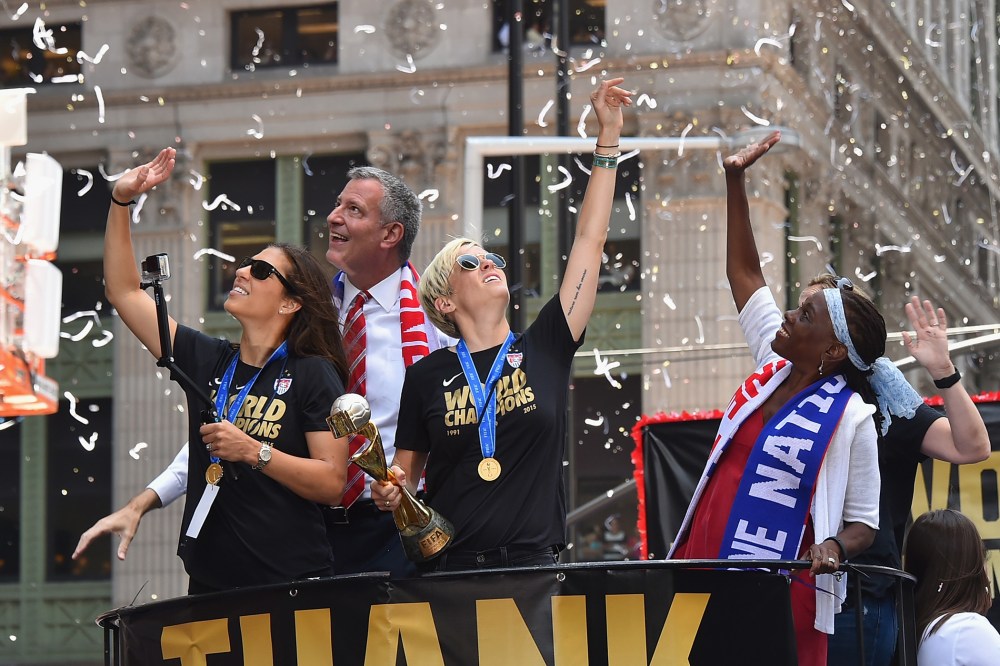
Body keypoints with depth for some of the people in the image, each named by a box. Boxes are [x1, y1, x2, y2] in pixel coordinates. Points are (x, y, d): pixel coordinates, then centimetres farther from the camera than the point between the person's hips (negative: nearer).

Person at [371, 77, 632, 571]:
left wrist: (608, 136, 8)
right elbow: (407, 465, 15)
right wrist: (391, 490, -9)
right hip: (453, 568, 0)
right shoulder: (427, 376, 6)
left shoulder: (546, 349, 6)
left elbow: (590, 239, 7)